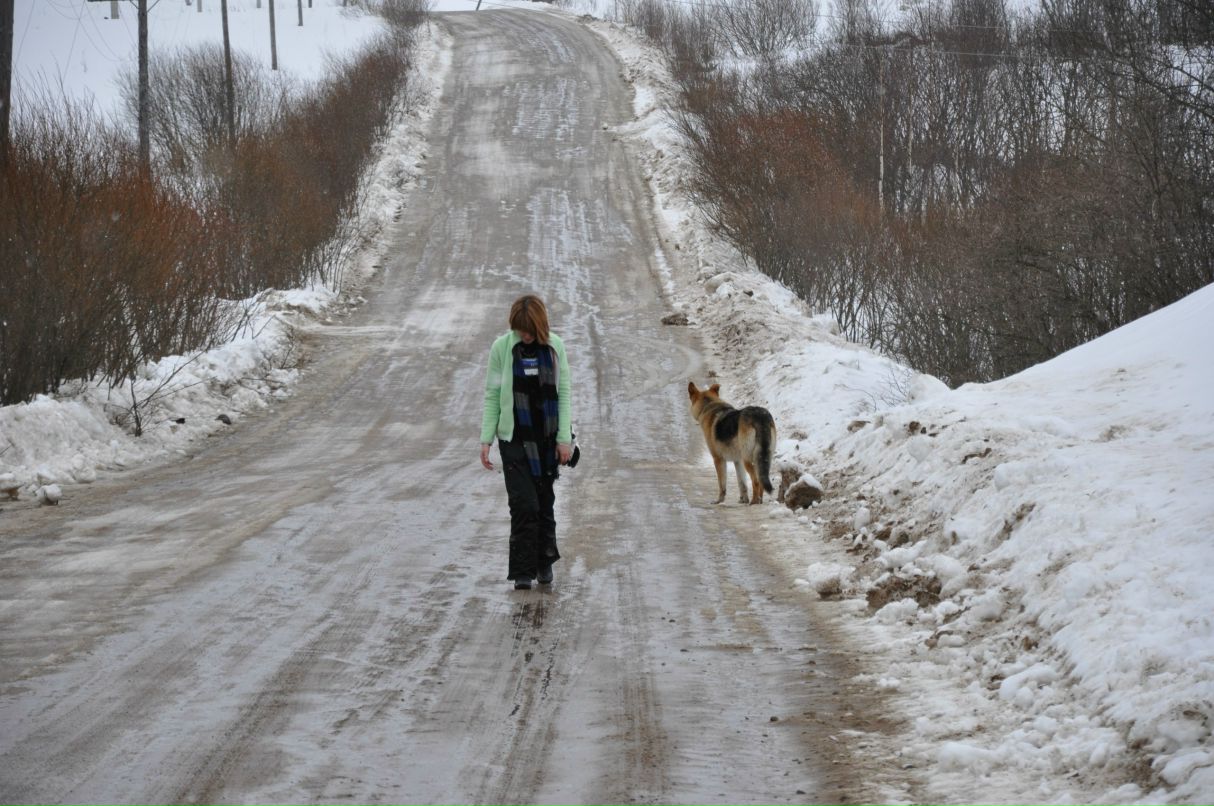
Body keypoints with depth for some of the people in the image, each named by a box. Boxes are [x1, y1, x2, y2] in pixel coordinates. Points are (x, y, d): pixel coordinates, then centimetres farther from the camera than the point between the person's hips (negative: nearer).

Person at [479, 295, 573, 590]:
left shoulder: (554, 346, 0)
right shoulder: (502, 347, -4)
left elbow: (563, 393, 3)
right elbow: (491, 396, 0)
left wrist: (564, 438, -3)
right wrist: (486, 439, -5)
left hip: (547, 438, 2)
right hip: (514, 439, -2)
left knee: (544, 502, 10)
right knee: (524, 504, -10)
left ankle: (545, 562, 26)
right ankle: (523, 571, -4)